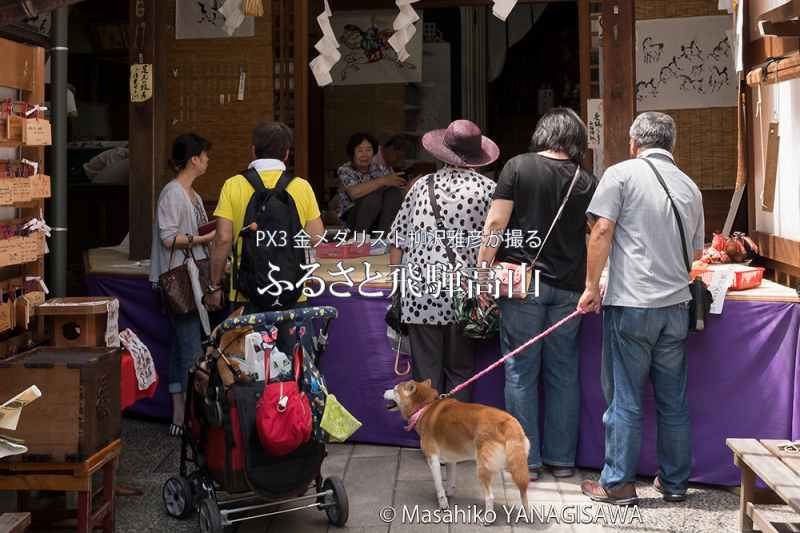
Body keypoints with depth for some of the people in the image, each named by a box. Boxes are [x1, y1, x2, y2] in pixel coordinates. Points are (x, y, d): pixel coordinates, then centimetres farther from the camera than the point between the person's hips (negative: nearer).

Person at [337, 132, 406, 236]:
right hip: (352, 217, -4)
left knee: (394, 190, -21)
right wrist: (382, 181, -31)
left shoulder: (379, 168, 7)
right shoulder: (344, 170, -8)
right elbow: (354, 192, -29)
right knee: (374, 193, -31)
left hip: (379, 216, 5)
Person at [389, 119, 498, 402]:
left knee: (426, 371, 6)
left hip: (421, 296, 1)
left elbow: (398, 238, 7)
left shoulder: (422, 185, 5)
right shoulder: (488, 189, -1)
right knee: (460, 370, 11)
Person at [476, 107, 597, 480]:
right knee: (563, 372, 10)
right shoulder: (585, 181, 5)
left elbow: (496, 222, -8)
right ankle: (562, 459, 17)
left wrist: (483, 271, -3)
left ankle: (526, 460, 9)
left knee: (521, 372, 5)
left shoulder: (518, 167, -4)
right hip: (568, 287, 3)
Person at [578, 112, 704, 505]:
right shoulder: (690, 187, 13)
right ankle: (675, 482, 21)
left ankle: (618, 483, 9)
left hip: (631, 305, -5)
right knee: (673, 399, 12)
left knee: (625, 398, 2)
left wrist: (592, 287, -4)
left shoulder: (622, 173, -3)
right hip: (676, 305, 5)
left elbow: (602, 231, -11)